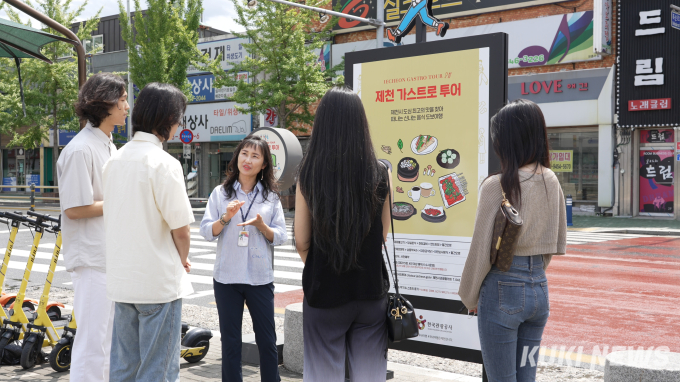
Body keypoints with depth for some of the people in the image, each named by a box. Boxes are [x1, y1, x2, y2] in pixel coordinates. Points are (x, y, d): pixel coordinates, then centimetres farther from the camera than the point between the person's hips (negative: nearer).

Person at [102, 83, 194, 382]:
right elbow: (181, 229, -15)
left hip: (121, 279, 7)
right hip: (159, 282, -7)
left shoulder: (115, 160, 7)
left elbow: (111, 218, 12)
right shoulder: (164, 164, -16)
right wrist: (183, 261, 6)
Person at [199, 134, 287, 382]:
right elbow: (206, 231, 0)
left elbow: (281, 237, 1)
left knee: (267, 340, 5)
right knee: (230, 340, 9)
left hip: (260, 277, 0)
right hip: (227, 277, 0)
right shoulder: (221, 193, 4)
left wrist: (261, 225, -16)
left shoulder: (270, 196, 5)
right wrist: (225, 218, -17)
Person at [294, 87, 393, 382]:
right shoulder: (381, 175, -6)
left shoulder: (308, 175, -9)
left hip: (324, 292, -1)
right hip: (371, 289, 1)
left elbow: (302, 242, -3)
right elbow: (382, 235, 5)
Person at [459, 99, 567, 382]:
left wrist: (470, 297, 2)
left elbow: (481, 249, -11)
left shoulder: (496, 185, -15)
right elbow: (557, 243, 12)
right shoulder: (551, 181, 3)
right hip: (539, 288, 6)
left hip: (503, 290, -6)